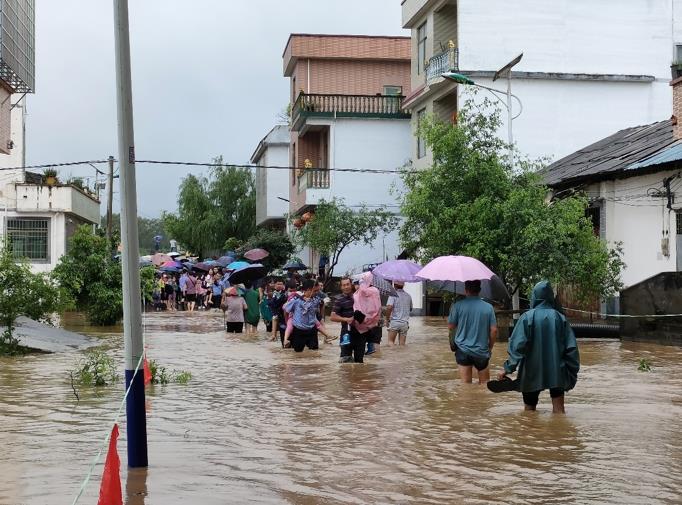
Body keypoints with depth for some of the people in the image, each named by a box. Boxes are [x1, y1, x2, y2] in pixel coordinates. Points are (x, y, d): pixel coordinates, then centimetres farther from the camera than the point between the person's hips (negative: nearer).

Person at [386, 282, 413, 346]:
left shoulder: (393, 295, -6)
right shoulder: (408, 296, 10)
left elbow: (389, 307, -20)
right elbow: (410, 309, 23)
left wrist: (387, 319, -9)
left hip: (394, 321, -4)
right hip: (405, 323, 4)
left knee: (390, 341, 3)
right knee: (402, 344, 5)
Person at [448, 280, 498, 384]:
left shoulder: (457, 306, -8)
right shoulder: (488, 307, -3)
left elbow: (450, 326, -2)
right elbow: (494, 330, -2)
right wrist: (490, 347, 11)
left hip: (463, 349, -1)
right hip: (482, 351, 1)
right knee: (485, 383, 16)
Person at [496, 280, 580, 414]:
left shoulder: (527, 317, -9)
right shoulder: (560, 318, -1)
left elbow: (517, 345, -16)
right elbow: (571, 347, -1)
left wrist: (508, 369, -14)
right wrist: (573, 372, 7)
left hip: (532, 373, -1)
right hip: (556, 372, 1)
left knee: (529, 408, 14)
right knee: (558, 408, 2)